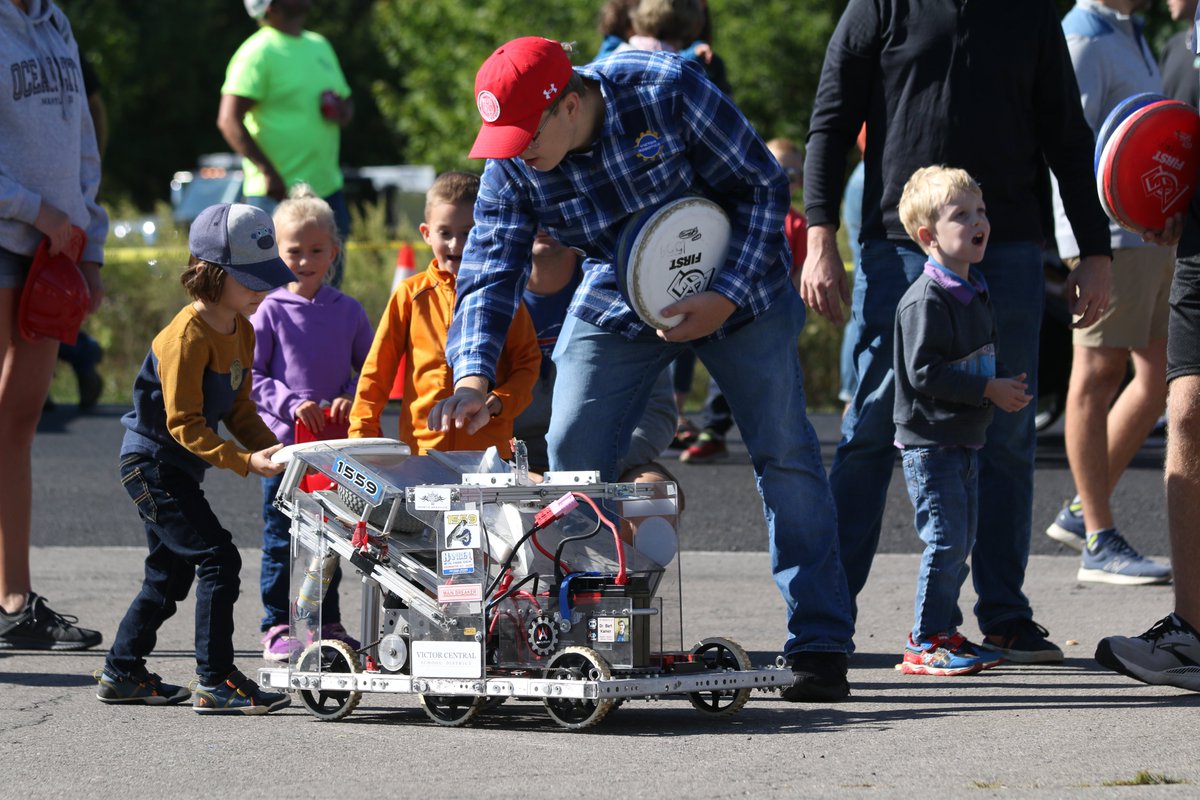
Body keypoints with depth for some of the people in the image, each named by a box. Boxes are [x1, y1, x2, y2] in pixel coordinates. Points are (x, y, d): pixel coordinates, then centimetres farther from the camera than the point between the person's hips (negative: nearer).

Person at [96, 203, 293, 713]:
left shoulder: (242, 331, 7)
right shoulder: (187, 337, -22)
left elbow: (239, 411, 13)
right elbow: (183, 424, -25)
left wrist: (273, 450, -4)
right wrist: (245, 462, -31)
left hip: (177, 471, 10)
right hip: (152, 464, -10)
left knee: (171, 572, 16)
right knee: (218, 560, -15)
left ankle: (121, 674, 27)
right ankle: (215, 683, -13)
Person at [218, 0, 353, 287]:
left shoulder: (320, 45, 15)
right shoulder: (257, 53, -10)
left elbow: (346, 100, 27)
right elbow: (229, 120, -18)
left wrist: (343, 111, 1)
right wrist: (269, 173, -24)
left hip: (327, 187, 8)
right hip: (278, 193, -8)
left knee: (330, 284, 9)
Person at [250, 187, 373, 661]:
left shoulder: (348, 312, 5)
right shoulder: (270, 312, -3)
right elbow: (250, 376, -3)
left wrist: (351, 398, -8)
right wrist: (291, 402, -15)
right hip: (284, 443, -3)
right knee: (281, 540, 0)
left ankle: (327, 622, 21)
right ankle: (278, 626, 7)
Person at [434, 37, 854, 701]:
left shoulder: (667, 91, -29)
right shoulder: (511, 167, -17)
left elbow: (762, 186, -20)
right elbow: (489, 273, -19)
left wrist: (725, 299, -25)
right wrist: (473, 377, -36)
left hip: (734, 285, -3)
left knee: (784, 451, -8)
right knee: (572, 458, -6)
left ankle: (820, 645, -3)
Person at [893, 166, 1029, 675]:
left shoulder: (976, 294, 14)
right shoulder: (925, 300, -16)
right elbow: (923, 372, -22)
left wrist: (1006, 387, 6)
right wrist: (989, 391, -21)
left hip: (966, 440, 9)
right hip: (930, 441, -9)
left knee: (961, 540, 12)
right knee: (946, 539, -10)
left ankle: (945, 632, 21)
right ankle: (925, 645, -5)